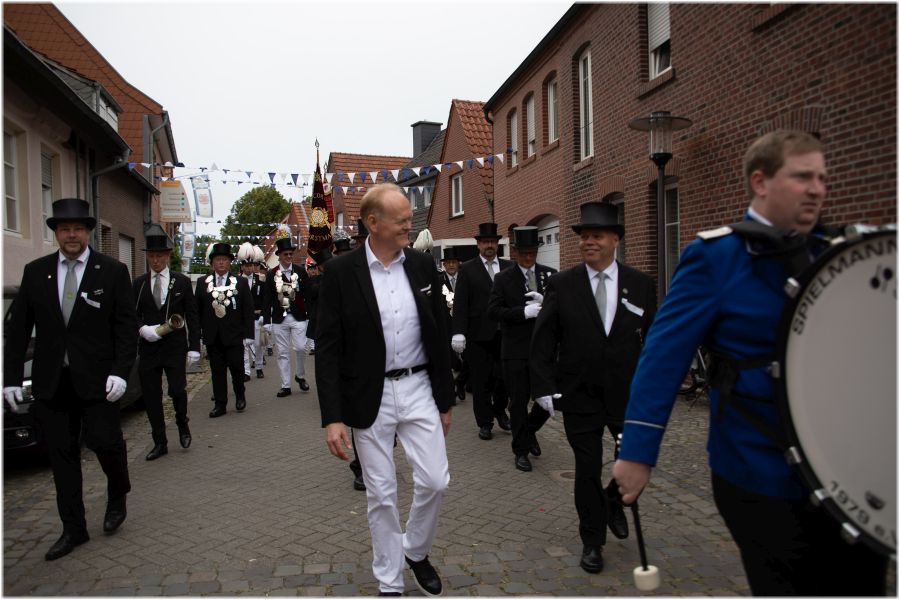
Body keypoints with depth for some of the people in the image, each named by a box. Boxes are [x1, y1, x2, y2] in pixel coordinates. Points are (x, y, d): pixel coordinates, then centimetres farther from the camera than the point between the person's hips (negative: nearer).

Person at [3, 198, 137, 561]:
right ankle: (73, 530, 23)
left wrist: (120, 372, -13)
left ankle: (117, 497, 28)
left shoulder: (112, 271, -2)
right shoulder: (35, 272, 7)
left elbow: (126, 327, -4)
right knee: (62, 456, 9)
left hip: (96, 379, -3)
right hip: (51, 382, 3)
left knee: (104, 442, -4)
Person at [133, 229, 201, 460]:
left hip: (175, 348, -2)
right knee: (151, 397, 4)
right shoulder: (139, 283, 8)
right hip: (148, 348, 2)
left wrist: (194, 346, -4)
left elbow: (192, 317, 2)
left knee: (177, 390, -10)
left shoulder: (182, 282, 3)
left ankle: (182, 423, 22)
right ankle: (160, 443, 18)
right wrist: (142, 328, -12)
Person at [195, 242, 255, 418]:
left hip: (234, 335, -2)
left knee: (236, 367, 0)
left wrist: (248, 334, -5)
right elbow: (197, 309, 8)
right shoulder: (202, 283, 7)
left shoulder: (241, 282, 2)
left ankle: (240, 395, 25)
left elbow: (248, 310, 0)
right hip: (212, 336, 2)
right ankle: (220, 404, 14)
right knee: (217, 370, 6)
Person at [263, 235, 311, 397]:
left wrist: (310, 315, -1)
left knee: (300, 348, -7)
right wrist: (266, 320, -2)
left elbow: (307, 294, 3)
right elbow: (268, 299, 2)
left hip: (298, 317, -1)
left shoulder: (301, 271, 1)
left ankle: (301, 376, 19)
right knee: (283, 353, 5)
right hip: (279, 319, 1)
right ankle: (286, 386, 13)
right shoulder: (272, 274, 2)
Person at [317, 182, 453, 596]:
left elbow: (439, 335, 7)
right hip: (370, 396, -2)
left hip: (419, 388, 3)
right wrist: (332, 416, -13)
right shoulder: (341, 271, -9)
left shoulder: (423, 266, 1)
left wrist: (446, 399, 8)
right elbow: (328, 348, -8)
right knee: (381, 494, 9)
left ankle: (416, 550, 35)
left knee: (435, 480, 4)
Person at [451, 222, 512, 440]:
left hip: (504, 333, 2)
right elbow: (460, 303, -4)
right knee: (481, 380, 6)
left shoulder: (508, 267, 9)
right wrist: (458, 332, -13)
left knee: (504, 376, 8)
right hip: (479, 334, -2)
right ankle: (485, 422, 20)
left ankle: (499, 411, 33)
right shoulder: (467, 269, 2)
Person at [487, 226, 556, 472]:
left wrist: (544, 302, -18)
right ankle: (521, 450, 21)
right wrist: (524, 312, -19)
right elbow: (493, 310, -9)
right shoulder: (503, 278, 0)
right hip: (516, 351, -2)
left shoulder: (549, 275, 6)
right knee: (519, 401, 6)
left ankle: (530, 430, 36)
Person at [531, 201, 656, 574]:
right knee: (587, 471, 8)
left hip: (629, 396, 2)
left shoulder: (641, 285, 0)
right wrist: (544, 388, -9)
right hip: (580, 398, -1)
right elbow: (542, 342, -3)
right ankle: (592, 541, 30)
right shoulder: (561, 285, -4)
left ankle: (614, 500, 41)